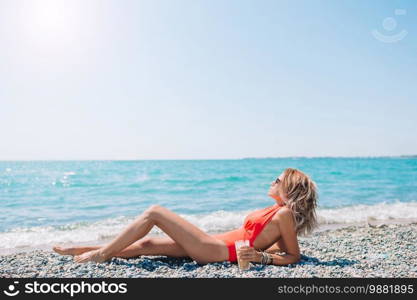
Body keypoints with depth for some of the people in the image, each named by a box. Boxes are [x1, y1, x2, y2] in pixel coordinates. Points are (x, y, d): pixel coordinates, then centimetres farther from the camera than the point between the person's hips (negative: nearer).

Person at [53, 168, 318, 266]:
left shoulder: (284, 213, -9)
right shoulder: (277, 211, 15)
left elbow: (294, 256, -11)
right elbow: (281, 247, 21)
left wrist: (260, 256, -20)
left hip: (216, 250, -9)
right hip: (213, 246, 9)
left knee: (154, 212, -7)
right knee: (146, 244, 10)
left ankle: (101, 254, 5)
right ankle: (81, 251, 20)